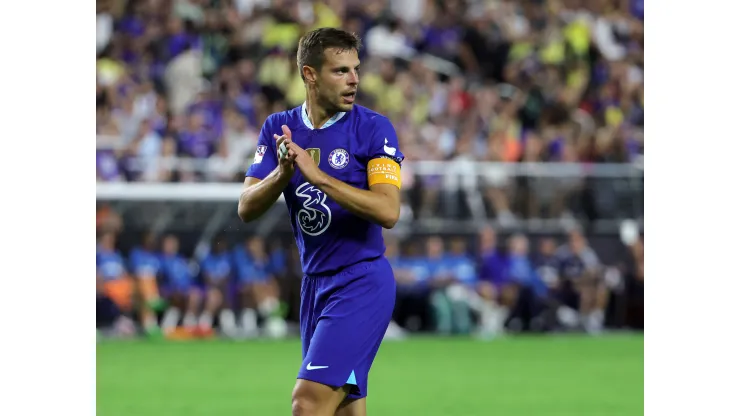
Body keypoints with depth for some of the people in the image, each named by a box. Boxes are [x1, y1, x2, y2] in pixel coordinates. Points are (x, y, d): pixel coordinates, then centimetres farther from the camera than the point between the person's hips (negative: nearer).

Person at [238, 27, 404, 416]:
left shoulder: (373, 128, -9)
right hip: (314, 281, 5)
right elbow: (246, 209, -1)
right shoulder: (279, 128, 5)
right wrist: (283, 174, -21)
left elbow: (388, 211, -20)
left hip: (362, 282, -5)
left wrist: (317, 176, -27)